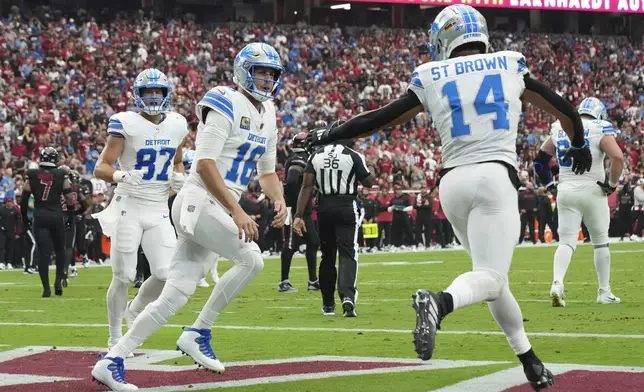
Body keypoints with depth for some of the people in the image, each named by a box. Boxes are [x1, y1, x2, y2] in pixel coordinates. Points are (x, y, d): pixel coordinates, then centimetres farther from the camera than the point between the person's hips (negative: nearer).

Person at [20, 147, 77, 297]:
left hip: (39, 217, 0)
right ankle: (58, 280, 3)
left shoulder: (32, 175, 0)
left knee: (43, 252, 0)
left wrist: (24, 216, 16)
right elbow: (69, 197, -3)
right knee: (60, 249, 18)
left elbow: (24, 198, 3)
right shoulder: (61, 175, -2)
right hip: (56, 216, 0)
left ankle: (46, 288, -5)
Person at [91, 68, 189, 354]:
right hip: (129, 208, -4)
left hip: (159, 210, 4)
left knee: (167, 274, -6)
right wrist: (121, 175, -34)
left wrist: (178, 177, 0)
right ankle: (115, 339, 14)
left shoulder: (176, 125, 5)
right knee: (123, 277, -1)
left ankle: (134, 312, 23)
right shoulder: (126, 124, -11)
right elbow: (100, 168, -13)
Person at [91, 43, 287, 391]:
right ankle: (198, 333, -4)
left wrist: (279, 200, 3)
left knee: (175, 296, 2)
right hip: (199, 202, -9)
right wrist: (237, 212, -24)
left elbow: (267, 171, 25)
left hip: (219, 210, 9)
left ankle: (112, 360, 3)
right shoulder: (227, 106, -12)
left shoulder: (267, 115, 16)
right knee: (251, 260, -17)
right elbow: (205, 164, -20)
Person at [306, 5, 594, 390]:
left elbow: (383, 117, 11)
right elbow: (562, 108, 21)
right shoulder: (511, 66, 9)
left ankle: (530, 361, 15)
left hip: (453, 182, 3)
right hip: (496, 176, -3)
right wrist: (578, 143, 40)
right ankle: (441, 302, -44)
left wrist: (329, 135, 24)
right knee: (490, 278, -13)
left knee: (492, 274, 16)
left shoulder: (432, 78, 8)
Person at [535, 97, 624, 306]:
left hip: (566, 193, 3)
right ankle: (604, 292, 16)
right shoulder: (600, 130, -6)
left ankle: (557, 282, -24)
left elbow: (541, 158, 17)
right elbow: (618, 157, -19)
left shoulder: (559, 129, 9)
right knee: (600, 242, 12)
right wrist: (612, 183, -7)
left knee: (567, 241, 1)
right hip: (592, 192, -3)